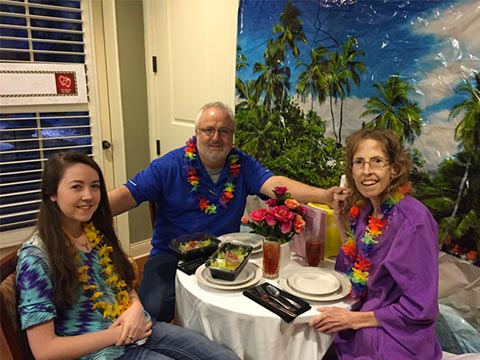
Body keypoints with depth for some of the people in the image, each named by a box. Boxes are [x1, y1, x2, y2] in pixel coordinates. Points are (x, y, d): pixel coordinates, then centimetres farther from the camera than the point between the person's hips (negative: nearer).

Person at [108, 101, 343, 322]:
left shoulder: (242, 165, -1)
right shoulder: (170, 165, -6)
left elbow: (276, 184, -16)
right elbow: (127, 195, -10)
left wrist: (325, 195, -33)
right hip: (171, 254, -1)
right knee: (153, 309, -23)